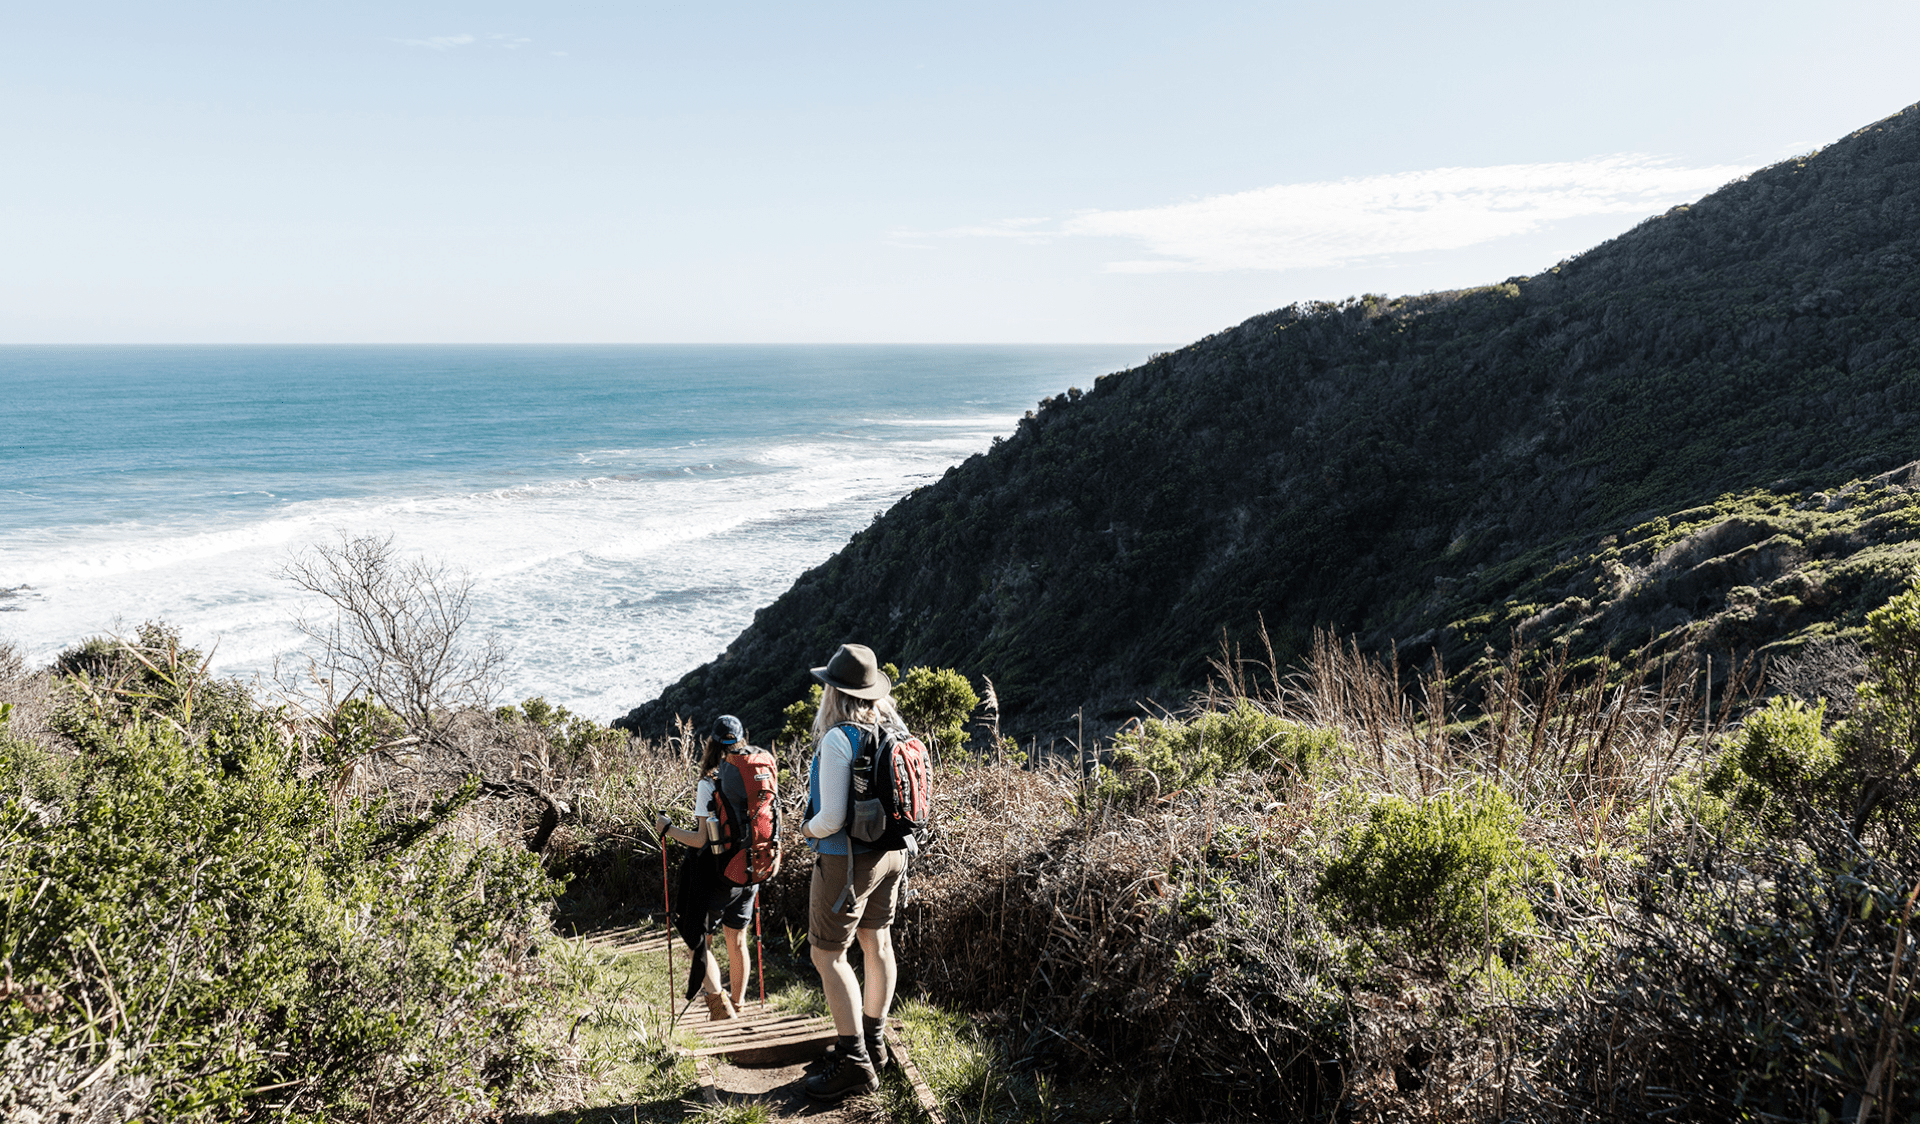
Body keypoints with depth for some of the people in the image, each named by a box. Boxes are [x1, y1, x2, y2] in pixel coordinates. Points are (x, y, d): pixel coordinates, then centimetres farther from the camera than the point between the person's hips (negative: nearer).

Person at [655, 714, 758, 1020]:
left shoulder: (708, 784, -15)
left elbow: (702, 839, -16)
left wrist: (667, 828, -3)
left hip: (715, 873, -5)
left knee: (697, 939, 10)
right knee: (737, 940, 18)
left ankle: (719, 1001, 1)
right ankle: (737, 1004, 28)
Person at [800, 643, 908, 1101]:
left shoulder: (838, 740, -23)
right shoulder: (896, 732, 0)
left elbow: (832, 817, -24)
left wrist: (808, 828, -4)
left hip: (846, 859, -8)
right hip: (890, 852, 8)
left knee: (827, 955, 2)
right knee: (876, 943, 18)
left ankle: (854, 1060, 3)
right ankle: (873, 1042, 32)